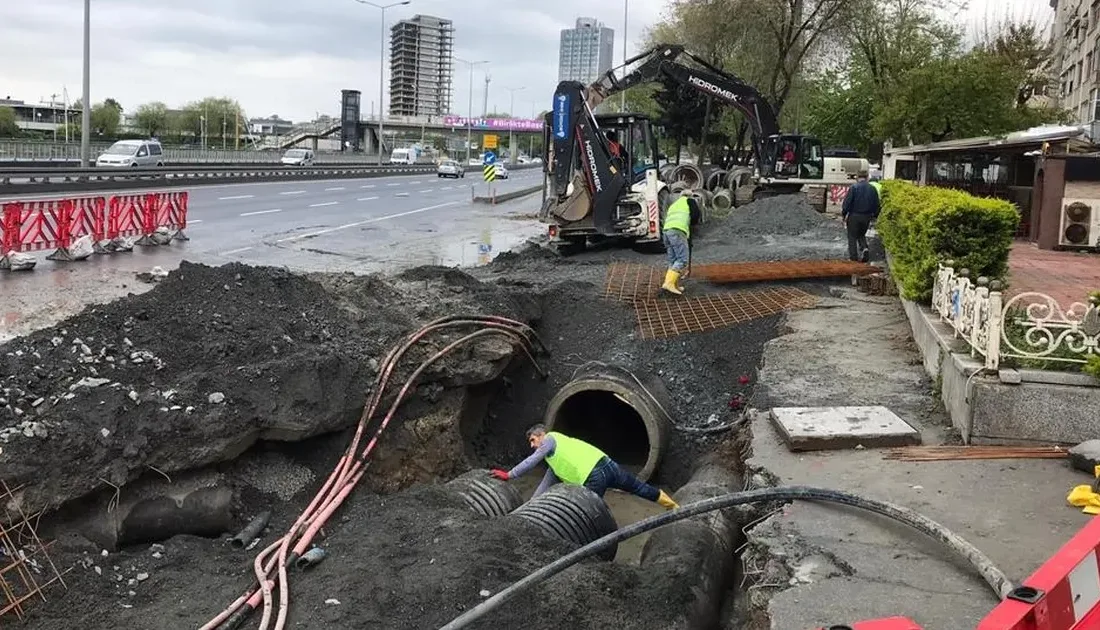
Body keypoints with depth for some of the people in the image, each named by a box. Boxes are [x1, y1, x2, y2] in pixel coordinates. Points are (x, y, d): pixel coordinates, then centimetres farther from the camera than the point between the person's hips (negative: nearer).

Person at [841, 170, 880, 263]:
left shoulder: (853, 187, -11)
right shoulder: (872, 189, 2)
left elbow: (847, 202, -13)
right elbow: (877, 204, 8)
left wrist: (843, 214, -4)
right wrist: (874, 216, 19)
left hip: (854, 216, -4)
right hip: (866, 217, 4)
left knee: (852, 236, 7)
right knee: (861, 235, 21)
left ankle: (853, 256, 5)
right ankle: (864, 248, -5)